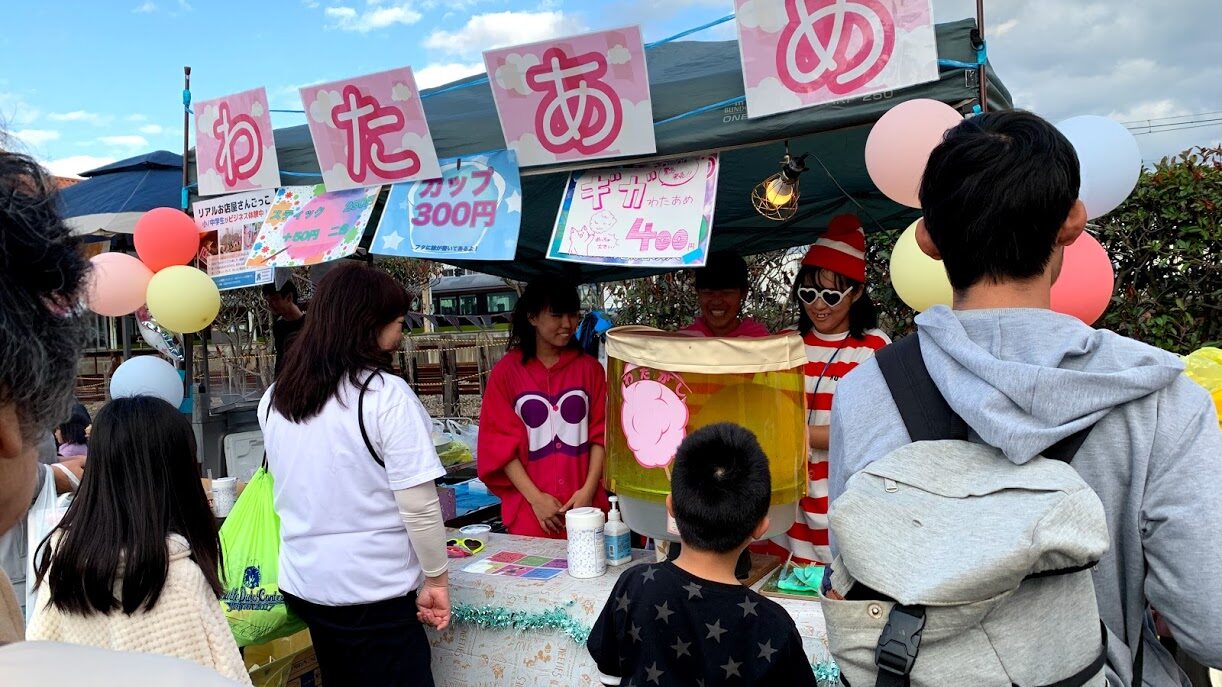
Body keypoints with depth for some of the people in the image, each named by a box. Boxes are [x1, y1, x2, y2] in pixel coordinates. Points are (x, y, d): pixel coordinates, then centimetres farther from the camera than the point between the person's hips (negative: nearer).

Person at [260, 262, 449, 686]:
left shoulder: (274, 399, 2)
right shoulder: (385, 394, -18)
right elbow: (418, 504, -19)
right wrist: (436, 578, -8)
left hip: (302, 583, 6)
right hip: (374, 591, -6)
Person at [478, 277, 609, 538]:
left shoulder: (589, 368, 6)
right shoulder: (506, 372, 0)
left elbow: (600, 434, 4)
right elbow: (501, 442, -2)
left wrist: (588, 489, -8)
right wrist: (535, 497, -9)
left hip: (586, 506, 2)